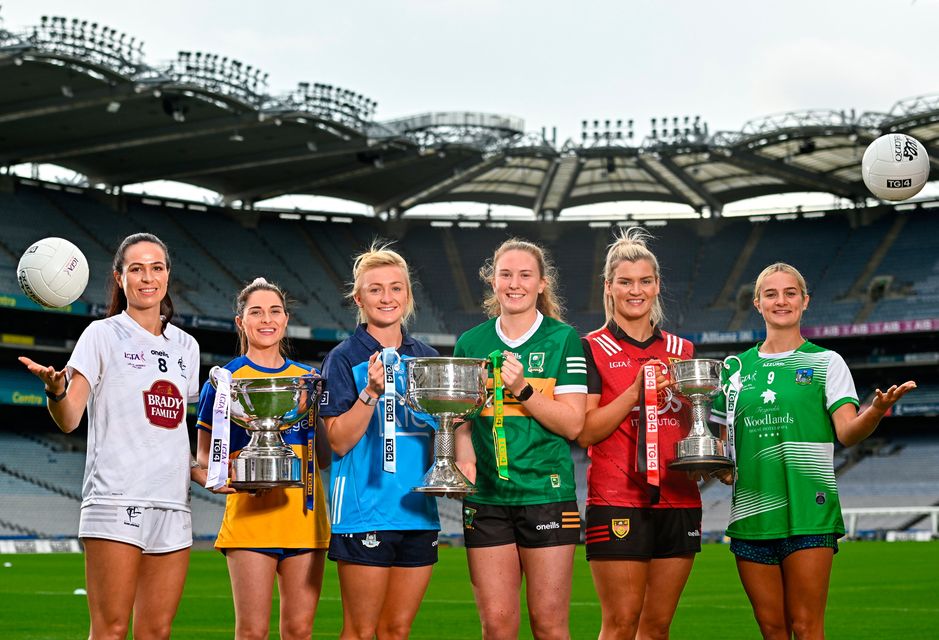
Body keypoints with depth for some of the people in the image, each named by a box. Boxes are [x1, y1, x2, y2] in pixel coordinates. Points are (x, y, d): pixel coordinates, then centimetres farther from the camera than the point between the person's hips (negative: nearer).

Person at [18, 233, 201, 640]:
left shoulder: (185, 346, 17)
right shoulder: (103, 335, 1)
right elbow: (69, 420, -8)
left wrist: (196, 469, 9)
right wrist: (56, 389, -29)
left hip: (172, 504, 5)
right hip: (116, 499, -5)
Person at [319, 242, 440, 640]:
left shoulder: (427, 359, 12)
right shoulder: (345, 359, -3)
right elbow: (339, 441, -10)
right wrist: (372, 391, -22)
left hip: (418, 510, 5)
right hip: (365, 512, -5)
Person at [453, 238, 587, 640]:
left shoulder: (563, 340, 1)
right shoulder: (471, 343, 10)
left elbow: (572, 424, -4)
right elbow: (461, 420, 13)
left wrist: (523, 389, -16)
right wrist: (464, 459, -6)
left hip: (548, 495, -2)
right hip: (486, 497, 2)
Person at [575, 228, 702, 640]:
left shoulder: (682, 351, 14)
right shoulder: (592, 349, 0)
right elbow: (585, 432, -8)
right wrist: (636, 391, -17)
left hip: (679, 501, 5)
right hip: (617, 501, -5)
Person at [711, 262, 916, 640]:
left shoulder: (825, 362, 3)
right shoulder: (738, 367, 12)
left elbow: (847, 432, -8)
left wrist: (876, 410, -28)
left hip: (808, 508, -3)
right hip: (751, 510, 3)